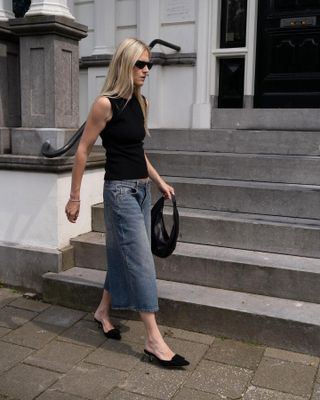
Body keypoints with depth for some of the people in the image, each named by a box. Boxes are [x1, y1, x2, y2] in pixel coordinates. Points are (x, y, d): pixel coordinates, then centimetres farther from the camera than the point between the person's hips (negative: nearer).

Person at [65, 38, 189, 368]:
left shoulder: (140, 103, 11)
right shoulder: (106, 103, -12)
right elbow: (83, 150, -9)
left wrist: (160, 182, 19)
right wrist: (74, 197, -8)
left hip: (142, 189, 8)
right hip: (120, 190, -8)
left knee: (123, 255, 16)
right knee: (141, 261, -8)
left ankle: (103, 312, 36)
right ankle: (154, 340, 0)